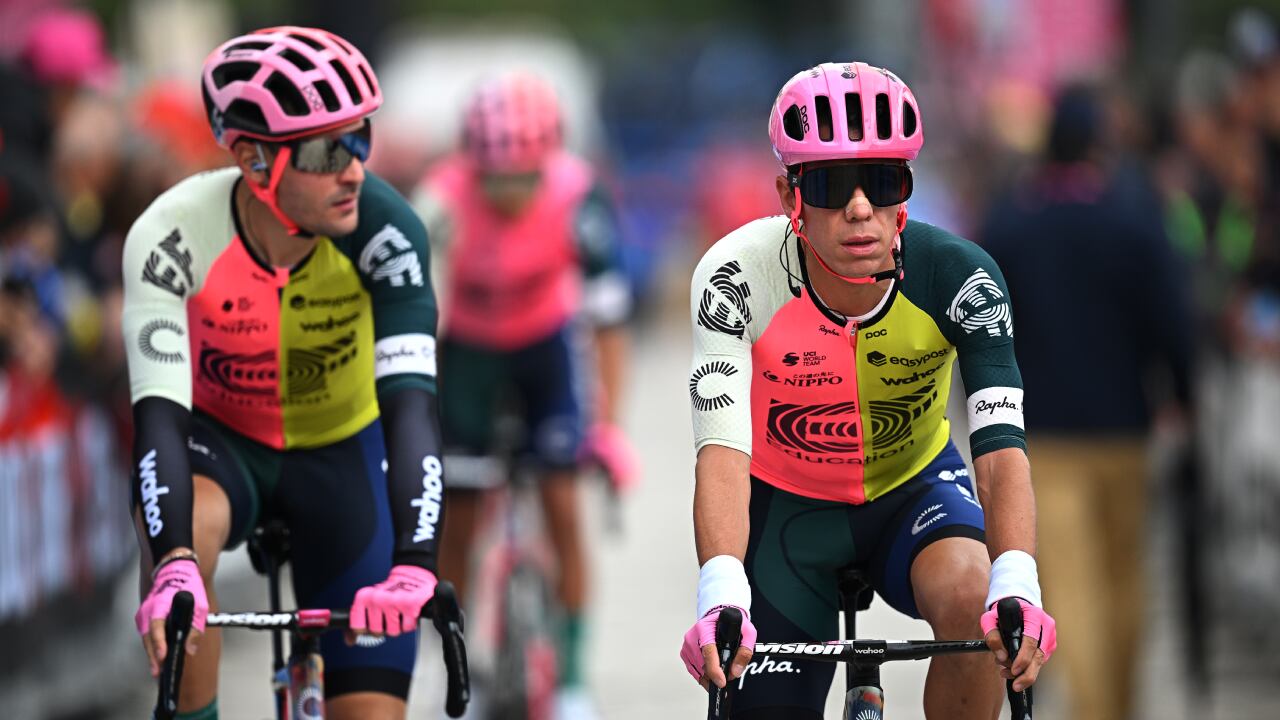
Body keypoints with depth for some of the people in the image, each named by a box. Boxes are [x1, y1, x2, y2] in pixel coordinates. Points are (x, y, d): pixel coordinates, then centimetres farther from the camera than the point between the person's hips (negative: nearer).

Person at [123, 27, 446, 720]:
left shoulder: (382, 228, -30)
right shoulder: (174, 234, -30)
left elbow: (410, 401, -37)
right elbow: (159, 410, -37)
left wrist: (413, 567, -51)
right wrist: (174, 565, -54)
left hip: (341, 451, 1)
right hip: (221, 441, -1)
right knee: (176, 528, -37)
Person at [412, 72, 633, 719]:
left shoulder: (576, 198, -30)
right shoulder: (447, 199, -33)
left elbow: (607, 315, -24)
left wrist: (608, 424, -29)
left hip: (547, 343, 0)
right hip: (469, 345, 0)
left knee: (562, 507, -10)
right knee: (457, 524, 0)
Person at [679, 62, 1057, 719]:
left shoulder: (958, 276, -26)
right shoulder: (739, 276, -28)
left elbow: (1001, 447, -34)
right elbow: (722, 450, -36)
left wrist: (1017, 585, -52)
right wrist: (720, 597, -53)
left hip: (911, 487, 0)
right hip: (788, 501, 0)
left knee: (971, 598, -31)